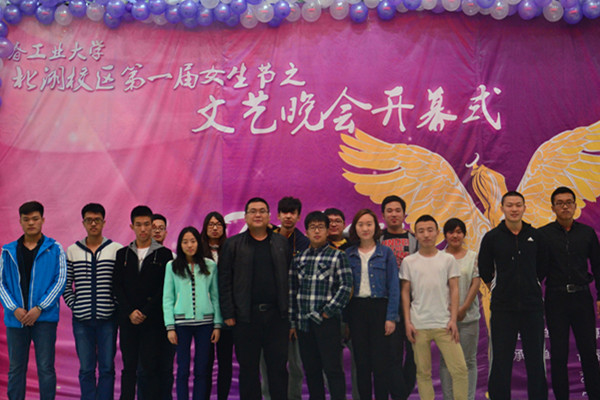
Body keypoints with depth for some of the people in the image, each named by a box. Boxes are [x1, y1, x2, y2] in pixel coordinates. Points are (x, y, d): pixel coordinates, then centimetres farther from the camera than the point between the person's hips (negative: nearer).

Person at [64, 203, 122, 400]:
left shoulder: (117, 250, 1)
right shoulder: (72, 251, 7)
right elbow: (65, 285, 9)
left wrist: (117, 307, -4)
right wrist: (73, 305, -1)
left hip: (107, 318, -1)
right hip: (81, 319, 2)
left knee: (107, 368, 3)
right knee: (86, 369, 6)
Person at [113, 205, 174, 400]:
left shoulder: (164, 254, 3)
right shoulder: (123, 254, 12)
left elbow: (166, 288, -3)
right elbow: (117, 286, 6)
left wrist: (145, 312, -10)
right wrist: (130, 311, -7)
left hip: (153, 320, -2)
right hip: (128, 320, 3)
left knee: (151, 368, -2)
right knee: (129, 368, 6)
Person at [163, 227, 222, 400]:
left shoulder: (210, 266, 8)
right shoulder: (172, 267, 5)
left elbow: (215, 296, 8)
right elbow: (167, 298, 4)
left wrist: (217, 324, 3)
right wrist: (170, 327, -3)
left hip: (205, 321, 1)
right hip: (182, 322, -1)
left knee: (202, 369, 2)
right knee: (183, 369, 1)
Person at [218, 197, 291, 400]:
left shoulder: (282, 243, 10)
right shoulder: (233, 244, 6)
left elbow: (290, 278, 8)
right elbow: (224, 282, 1)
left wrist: (290, 311, 1)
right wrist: (228, 314, -5)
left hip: (277, 315, 1)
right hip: (246, 317, -1)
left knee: (278, 367, 3)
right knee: (248, 369, 6)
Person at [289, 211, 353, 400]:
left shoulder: (337, 256, -1)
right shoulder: (299, 259, 12)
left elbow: (346, 286, -6)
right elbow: (293, 291, 13)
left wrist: (328, 311, -11)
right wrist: (293, 322, 10)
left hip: (327, 321, -4)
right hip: (304, 322, 5)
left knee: (332, 369, -4)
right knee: (311, 370, 11)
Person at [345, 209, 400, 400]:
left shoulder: (386, 253, 1)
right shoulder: (348, 254, 8)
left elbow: (394, 287, -1)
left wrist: (391, 317, -8)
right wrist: (345, 319, 2)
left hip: (379, 307, -2)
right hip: (356, 310, 2)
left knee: (381, 361, -2)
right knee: (361, 361, 6)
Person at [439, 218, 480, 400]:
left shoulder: (473, 257, 6)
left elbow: (476, 283, 0)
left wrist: (464, 308, -9)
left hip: (468, 315, 0)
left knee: (468, 360, 3)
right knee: (446, 360, 3)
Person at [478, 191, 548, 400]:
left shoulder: (535, 235, 5)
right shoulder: (492, 237, -1)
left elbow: (542, 267, 17)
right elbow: (484, 270, 9)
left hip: (532, 306, 2)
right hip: (503, 308, -2)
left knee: (535, 360, 6)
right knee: (501, 361, 1)